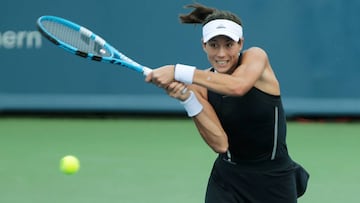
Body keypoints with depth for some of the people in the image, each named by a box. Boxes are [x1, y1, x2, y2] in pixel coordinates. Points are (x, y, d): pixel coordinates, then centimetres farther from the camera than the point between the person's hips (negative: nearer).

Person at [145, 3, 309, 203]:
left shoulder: (256, 56, -13)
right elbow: (220, 144, -18)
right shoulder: (202, 85, -6)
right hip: (228, 179, 2)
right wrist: (188, 100, -29)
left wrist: (179, 72, -40)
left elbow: (238, 86, -37)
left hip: (274, 179, -2)